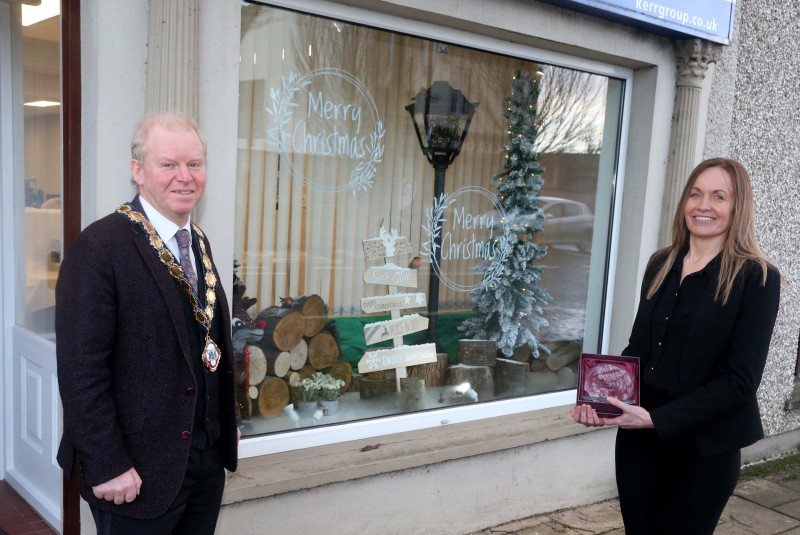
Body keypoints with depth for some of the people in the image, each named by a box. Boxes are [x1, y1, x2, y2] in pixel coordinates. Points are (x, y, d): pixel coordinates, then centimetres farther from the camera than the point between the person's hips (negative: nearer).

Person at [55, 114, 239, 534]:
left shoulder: (198, 242, 8)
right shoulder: (100, 247, -16)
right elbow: (81, 369, -18)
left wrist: (226, 422, 14)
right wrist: (106, 466, -18)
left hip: (207, 459, 7)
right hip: (140, 470, -7)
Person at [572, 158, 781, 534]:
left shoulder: (758, 278, -9)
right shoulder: (661, 265, 5)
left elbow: (741, 380, -14)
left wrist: (656, 418, -22)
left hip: (705, 445, -4)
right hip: (637, 435, 4)